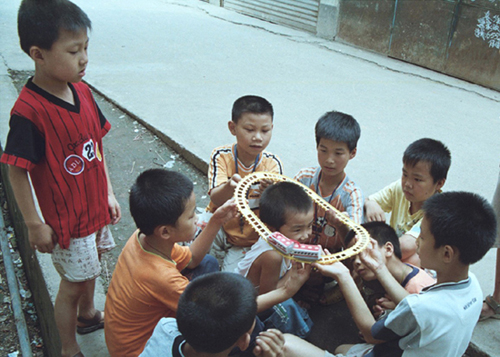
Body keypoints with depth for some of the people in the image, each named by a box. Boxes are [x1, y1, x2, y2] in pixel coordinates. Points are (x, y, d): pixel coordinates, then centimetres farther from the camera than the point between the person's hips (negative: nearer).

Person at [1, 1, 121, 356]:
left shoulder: (82, 91, -5)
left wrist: (108, 193, 9)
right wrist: (35, 224, -14)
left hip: (95, 207, 7)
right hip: (66, 220, -7)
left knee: (90, 268, 27)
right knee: (72, 284, 11)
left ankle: (88, 315, 55)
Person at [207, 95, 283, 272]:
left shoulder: (272, 163, -11)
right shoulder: (221, 156, -13)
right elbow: (215, 199, -27)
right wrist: (230, 187, -51)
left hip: (250, 239, 0)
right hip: (219, 229, 0)